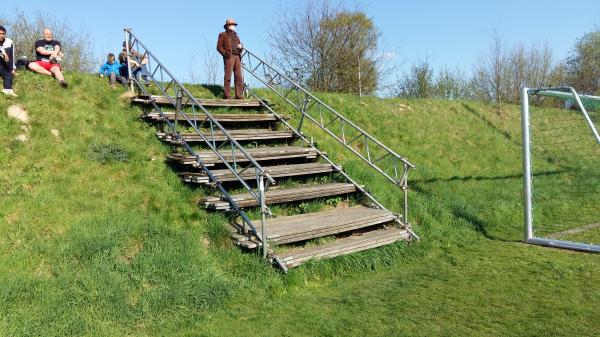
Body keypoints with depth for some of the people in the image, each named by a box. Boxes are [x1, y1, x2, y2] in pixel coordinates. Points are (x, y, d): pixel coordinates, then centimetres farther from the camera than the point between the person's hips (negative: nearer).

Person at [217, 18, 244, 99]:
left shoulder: (236, 36, 29)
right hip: (229, 56, -6)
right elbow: (219, 47, 1)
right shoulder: (223, 35, 11)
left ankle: (239, 95, -3)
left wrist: (241, 47, 6)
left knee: (238, 76, -2)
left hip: (237, 57, 6)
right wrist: (225, 54, -13)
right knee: (228, 76, -10)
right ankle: (226, 95, -11)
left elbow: (240, 47, 31)